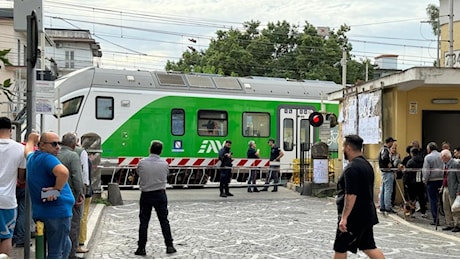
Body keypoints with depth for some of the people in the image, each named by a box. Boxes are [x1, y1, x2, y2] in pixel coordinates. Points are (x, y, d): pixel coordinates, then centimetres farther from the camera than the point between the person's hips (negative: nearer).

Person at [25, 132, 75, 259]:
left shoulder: (32, 157, 12)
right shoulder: (47, 158, -17)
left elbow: (28, 149, 37)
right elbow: (63, 172, -38)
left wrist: (32, 138, 57)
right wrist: (57, 189, -22)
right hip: (57, 211, -10)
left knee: (66, 245, 25)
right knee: (56, 252, -4)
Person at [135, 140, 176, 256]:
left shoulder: (142, 163, -9)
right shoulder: (164, 164, -7)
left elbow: (138, 173, 5)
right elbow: (167, 175, 6)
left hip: (146, 195, 0)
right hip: (160, 194, 1)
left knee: (144, 222, 6)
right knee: (164, 221, 9)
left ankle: (141, 248, 7)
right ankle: (169, 246, 12)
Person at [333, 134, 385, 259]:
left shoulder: (352, 168, -20)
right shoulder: (366, 164, 12)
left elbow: (351, 195, -25)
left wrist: (344, 217, -23)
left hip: (354, 217, -9)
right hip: (366, 215, 9)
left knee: (340, 248, 3)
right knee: (368, 246, 13)